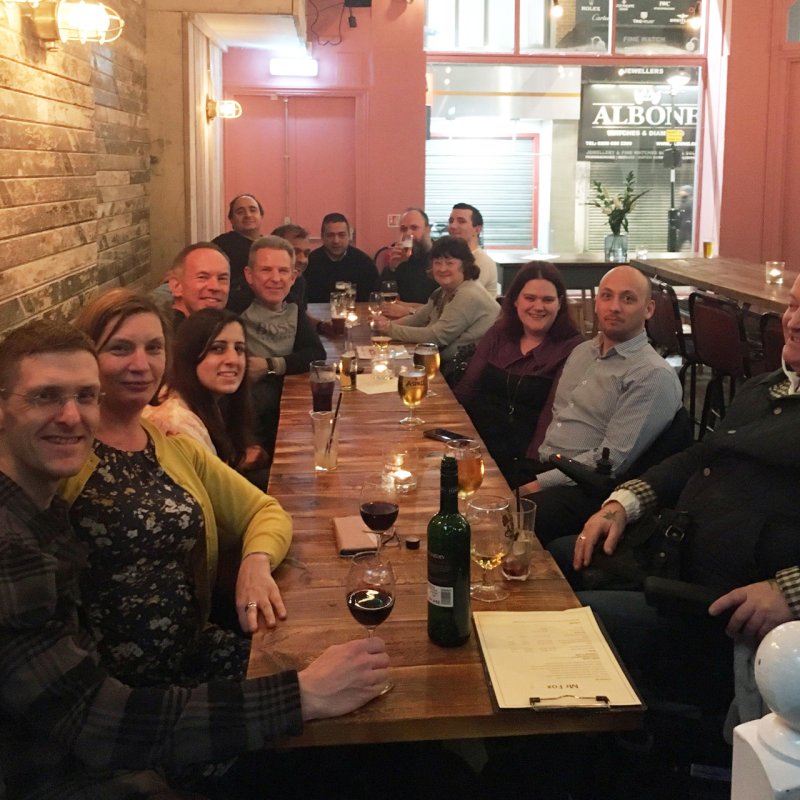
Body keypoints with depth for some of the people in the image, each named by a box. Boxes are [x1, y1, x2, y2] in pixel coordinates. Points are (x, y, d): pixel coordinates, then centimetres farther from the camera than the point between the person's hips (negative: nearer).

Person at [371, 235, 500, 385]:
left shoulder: (468, 296, -18)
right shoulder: (443, 292, 11)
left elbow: (436, 336, -20)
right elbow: (418, 318, 15)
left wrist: (391, 328, -14)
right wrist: (387, 324, -4)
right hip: (451, 366, 8)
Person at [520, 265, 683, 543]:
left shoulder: (654, 376, -10)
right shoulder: (581, 352, 17)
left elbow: (611, 460, -16)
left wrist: (539, 484, -17)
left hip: (584, 488, -7)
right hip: (543, 467, 8)